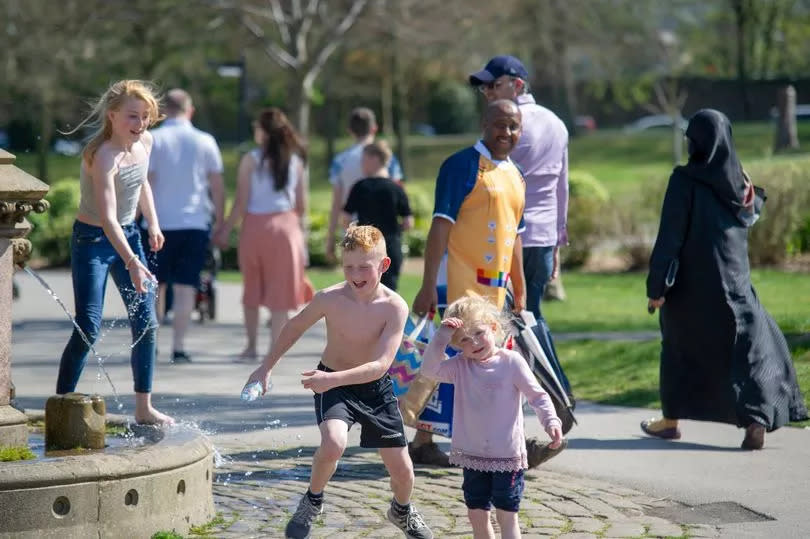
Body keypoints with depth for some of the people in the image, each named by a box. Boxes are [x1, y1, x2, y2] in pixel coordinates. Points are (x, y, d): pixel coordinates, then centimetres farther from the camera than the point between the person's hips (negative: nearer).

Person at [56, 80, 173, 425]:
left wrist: (153, 223, 11)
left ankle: (143, 408, 15)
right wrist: (131, 263, -45)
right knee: (88, 329, -13)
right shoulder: (102, 156, -28)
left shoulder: (145, 142, -4)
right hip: (92, 240, -7)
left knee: (146, 322, 5)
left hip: (128, 235, 7)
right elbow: (107, 218, -36)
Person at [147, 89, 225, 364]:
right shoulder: (205, 142, 3)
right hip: (195, 222, 1)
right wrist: (220, 223, 11)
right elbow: (217, 186, 4)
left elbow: (145, 183, -6)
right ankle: (178, 348, -5)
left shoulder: (153, 140, -2)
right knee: (185, 288, 1)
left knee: (155, 285, 14)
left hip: (160, 223, 0)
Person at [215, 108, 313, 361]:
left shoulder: (251, 159, -6)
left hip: (255, 226, -1)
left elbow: (241, 202, -7)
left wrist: (226, 230, 2)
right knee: (280, 292, 3)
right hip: (286, 226, 1)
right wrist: (301, 233, 17)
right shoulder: (296, 160, 3)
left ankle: (251, 347, 19)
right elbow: (302, 204, 5)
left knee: (252, 292, 14)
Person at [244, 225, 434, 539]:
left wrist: (332, 379, -40)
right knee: (333, 444, -32)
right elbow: (295, 327, 2)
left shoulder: (395, 307, -21)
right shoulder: (329, 299, -19)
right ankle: (313, 501, -2)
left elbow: (380, 365, -29)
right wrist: (266, 368, 6)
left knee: (402, 469, 7)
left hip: (375, 387, 1)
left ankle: (402, 510, 43)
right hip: (333, 386, -1)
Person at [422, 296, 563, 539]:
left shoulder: (512, 362, -9)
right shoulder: (459, 366, 1)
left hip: (507, 455, -4)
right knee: (477, 514, 12)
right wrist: (442, 336, -18)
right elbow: (429, 369, -12)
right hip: (473, 455, 4)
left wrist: (551, 422, -22)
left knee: (506, 514, -1)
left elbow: (537, 396, -8)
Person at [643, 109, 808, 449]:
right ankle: (755, 420, -13)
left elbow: (670, 237, -14)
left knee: (681, 346, 16)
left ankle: (671, 419, 27)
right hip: (732, 281, 3)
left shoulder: (685, 181, -12)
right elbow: (752, 214, 21)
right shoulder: (737, 182, 0)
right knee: (749, 346, 5)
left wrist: (656, 286, -12)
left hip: (690, 282, -2)